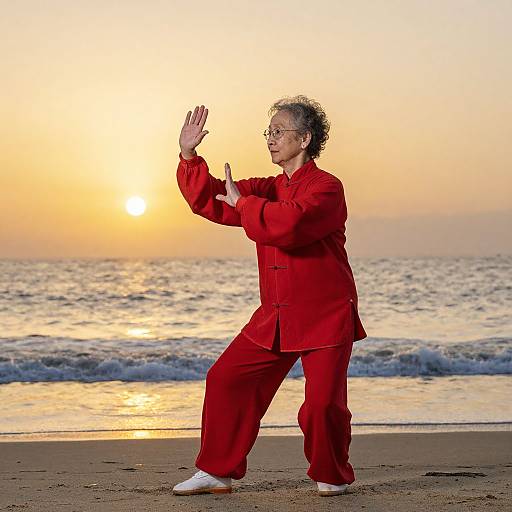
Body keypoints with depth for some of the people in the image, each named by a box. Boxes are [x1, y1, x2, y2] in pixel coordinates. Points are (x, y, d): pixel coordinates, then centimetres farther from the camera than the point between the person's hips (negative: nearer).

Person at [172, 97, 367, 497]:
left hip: (325, 318, -7)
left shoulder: (326, 187, -11)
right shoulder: (269, 189, 14)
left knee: (323, 404, -12)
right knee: (226, 379, 1)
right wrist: (189, 156, 2)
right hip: (275, 317, 7)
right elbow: (210, 201, 13)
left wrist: (241, 201, -17)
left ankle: (332, 477, 15)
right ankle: (217, 472, 11)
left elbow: (289, 224, -29)